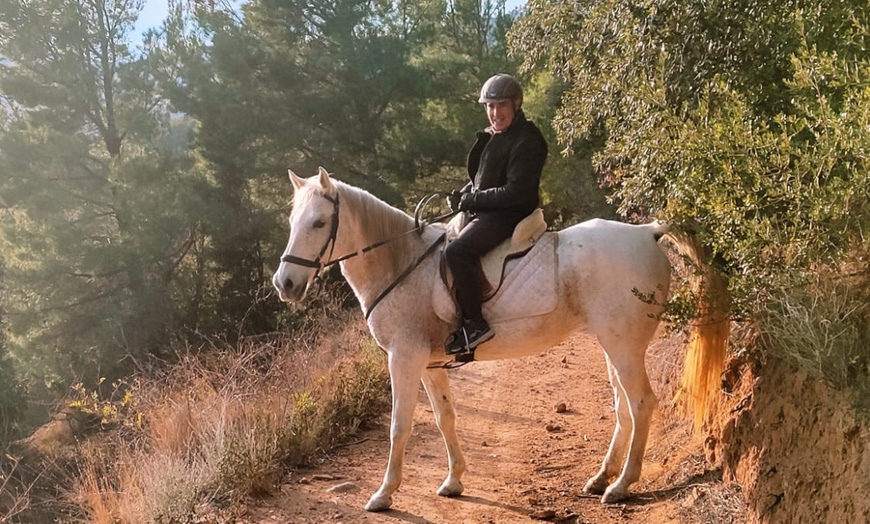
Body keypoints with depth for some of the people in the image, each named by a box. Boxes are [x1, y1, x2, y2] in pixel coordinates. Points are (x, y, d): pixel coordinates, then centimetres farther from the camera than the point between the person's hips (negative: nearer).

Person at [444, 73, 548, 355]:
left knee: (457, 251, -30)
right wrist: (463, 194, 3)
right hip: (484, 212, 10)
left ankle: (474, 324, -22)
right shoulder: (491, 137, 13)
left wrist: (472, 199, -17)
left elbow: (515, 192, -22)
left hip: (508, 215, -10)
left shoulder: (526, 142, -15)